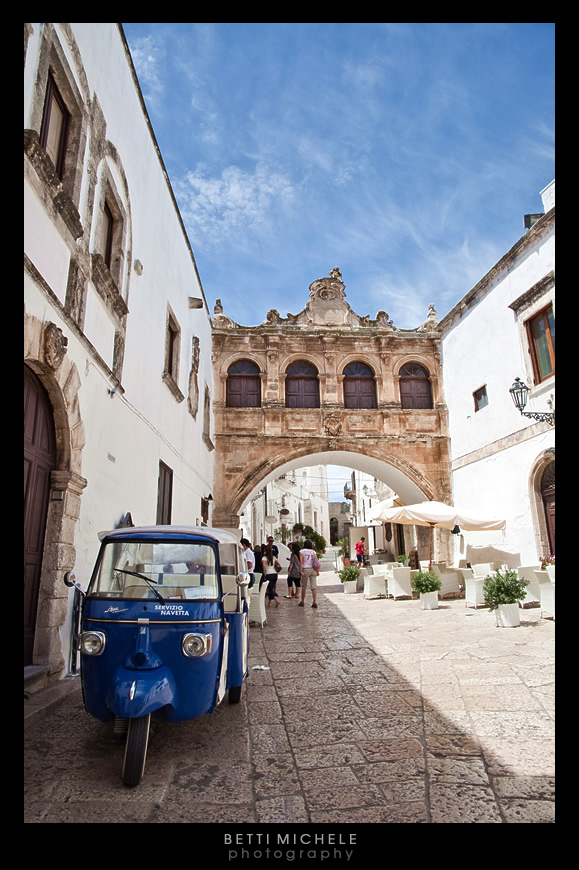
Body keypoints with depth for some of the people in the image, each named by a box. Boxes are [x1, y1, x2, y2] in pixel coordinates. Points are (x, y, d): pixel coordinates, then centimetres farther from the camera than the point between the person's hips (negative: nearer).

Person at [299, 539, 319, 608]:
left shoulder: (301, 551, 4)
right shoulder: (313, 552, 11)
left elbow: (301, 561, -7)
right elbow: (317, 562, 0)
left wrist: (301, 570, -10)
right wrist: (318, 571, -3)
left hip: (305, 569, -2)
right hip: (313, 569, 2)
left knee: (304, 587, 10)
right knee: (314, 586, 0)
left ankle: (302, 602, 18)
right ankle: (315, 602, -6)